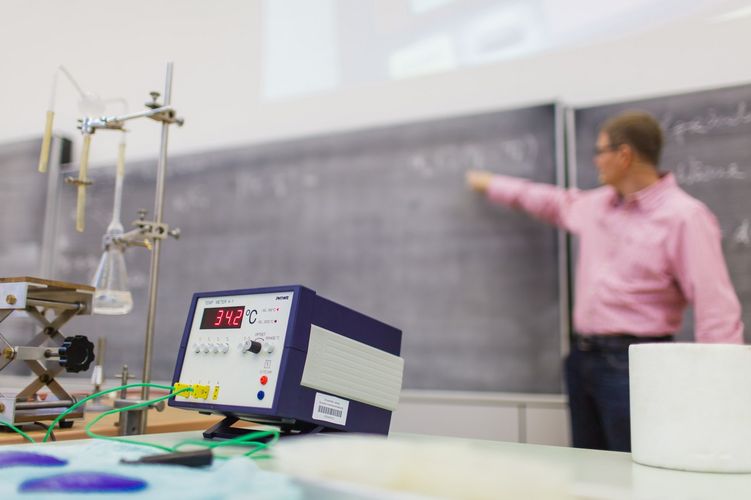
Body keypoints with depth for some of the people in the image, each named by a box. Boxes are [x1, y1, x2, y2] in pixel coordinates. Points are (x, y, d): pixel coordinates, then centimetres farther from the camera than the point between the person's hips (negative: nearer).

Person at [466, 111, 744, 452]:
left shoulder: (684, 217, -13)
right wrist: (492, 185, 39)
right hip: (582, 356, 8)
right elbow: (555, 203, 30)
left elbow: (716, 309, -17)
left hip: (632, 363, -7)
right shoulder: (598, 204, 9)